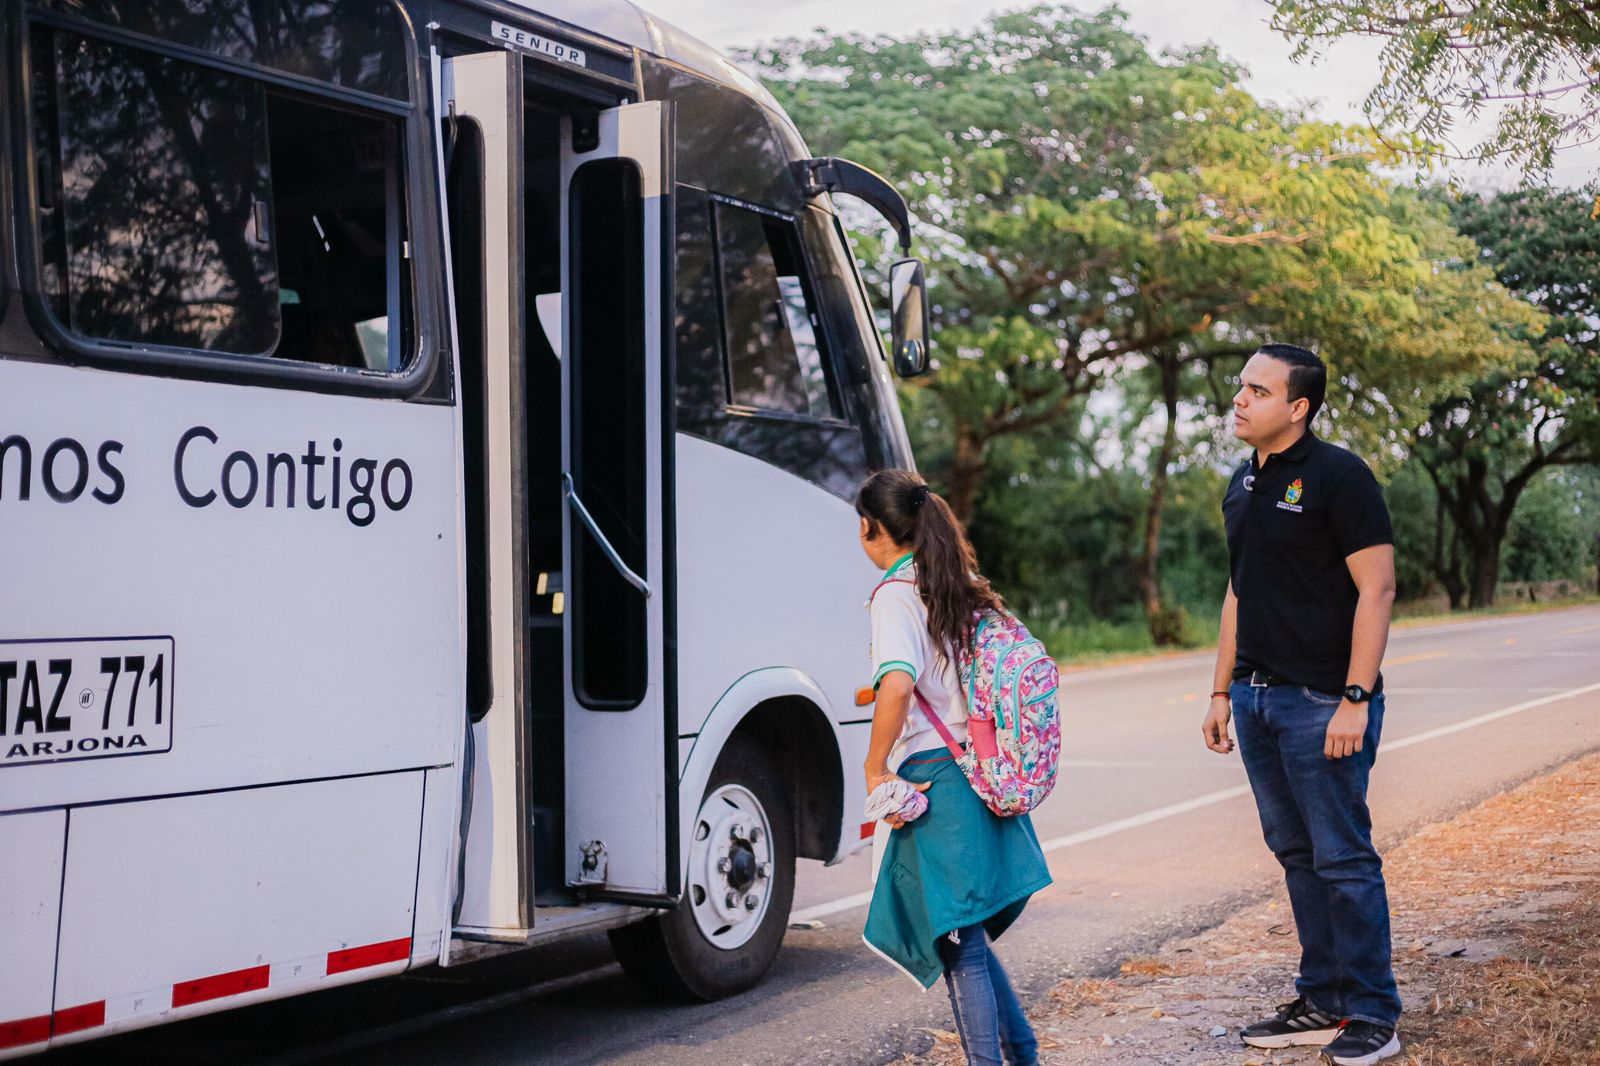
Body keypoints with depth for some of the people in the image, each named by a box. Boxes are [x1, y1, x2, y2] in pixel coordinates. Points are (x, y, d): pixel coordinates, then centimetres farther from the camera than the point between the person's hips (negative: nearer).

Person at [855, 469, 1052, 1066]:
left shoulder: (896, 594, -11)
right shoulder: (964, 589, 13)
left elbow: (897, 684, -27)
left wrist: (874, 768, -16)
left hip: (932, 778, -8)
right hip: (983, 778, 8)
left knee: (960, 949, -1)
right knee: (965, 938, 20)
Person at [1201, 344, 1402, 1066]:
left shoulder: (1337, 475, -10)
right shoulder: (1243, 484, 14)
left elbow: (1377, 588, -13)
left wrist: (1355, 699, -19)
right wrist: (1223, 690, 17)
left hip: (1321, 701, -8)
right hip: (1257, 698, 8)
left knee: (1343, 858, -3)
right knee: (1297, 854, 13)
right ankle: (1322, 1001, 22)